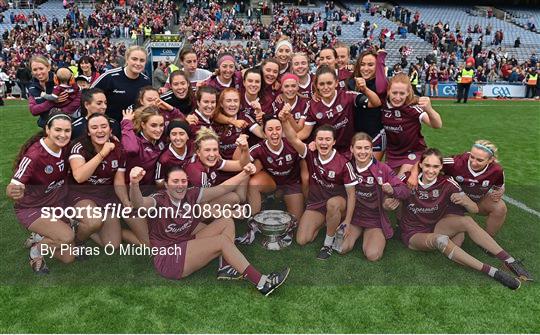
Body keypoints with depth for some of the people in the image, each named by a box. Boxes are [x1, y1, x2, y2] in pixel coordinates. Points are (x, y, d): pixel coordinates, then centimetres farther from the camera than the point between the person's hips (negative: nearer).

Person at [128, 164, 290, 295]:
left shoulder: (190, 195, -1)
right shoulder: (158, 200, -17)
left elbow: (221, 189, -3)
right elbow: (139, 203, -41)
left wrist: (245, 174, -14)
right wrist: (134, 183, -62)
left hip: (187, 245, 8)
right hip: (168, 259, -8)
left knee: (227, 221, 0)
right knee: (223, 241, -21)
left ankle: (225, 268, -11)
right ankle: (262, 283, -17)